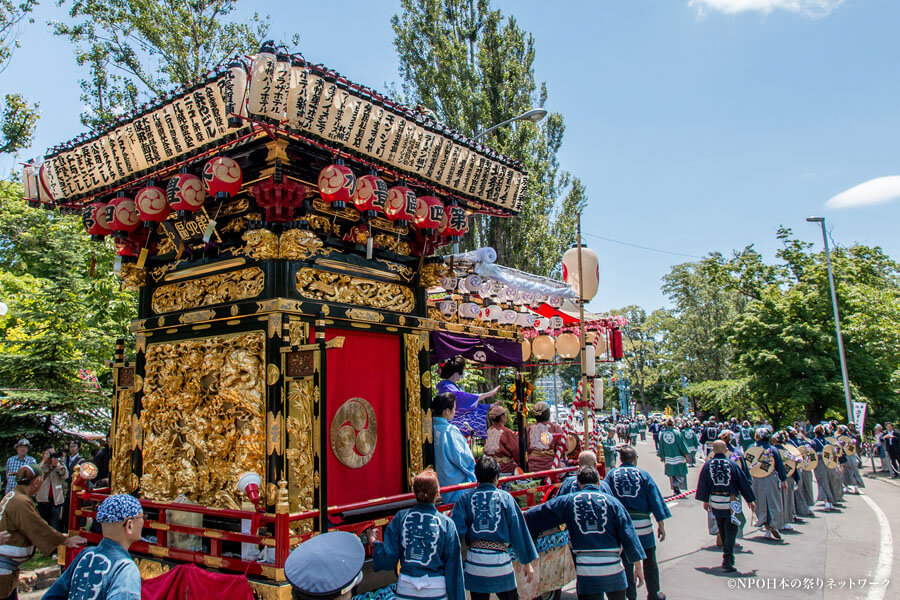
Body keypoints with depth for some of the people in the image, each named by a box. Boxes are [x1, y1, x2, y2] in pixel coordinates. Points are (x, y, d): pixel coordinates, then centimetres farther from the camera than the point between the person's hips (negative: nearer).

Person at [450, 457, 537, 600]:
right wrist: (527, 563, 7)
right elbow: (518, 531, 0)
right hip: (500, 561, -1)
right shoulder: (505, 497, -1)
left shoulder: (466, 498, 0)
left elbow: (456, 530, -7)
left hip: (474, 562, 1)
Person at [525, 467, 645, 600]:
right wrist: (638, 566, 4)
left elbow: (540, 514, 12)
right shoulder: (612, 502, 2)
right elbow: (628, 535, -1)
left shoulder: (567, 501, 4)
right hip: (613, 568, 1)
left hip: (585, 570, -1)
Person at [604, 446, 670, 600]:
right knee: (649, 561, 15)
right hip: (642, 524, -1)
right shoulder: (643, 475, -1)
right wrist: (661, 524, 3)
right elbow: (655, 499, -2)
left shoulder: (611, 475, 1)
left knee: (626, 561, 12)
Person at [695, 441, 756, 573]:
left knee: (722, 530, 19)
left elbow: (703, 483, 3)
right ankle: (727, 558, -11)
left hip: (715, 501, 3)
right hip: (730, 502, -3)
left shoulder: (708, 465, -1)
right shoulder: (732, 464, -6)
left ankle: (728, 557, 32)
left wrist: (705, 500, 14)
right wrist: (750, 500, 10)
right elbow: (743, 482, 0)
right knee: (731, 530, 1)